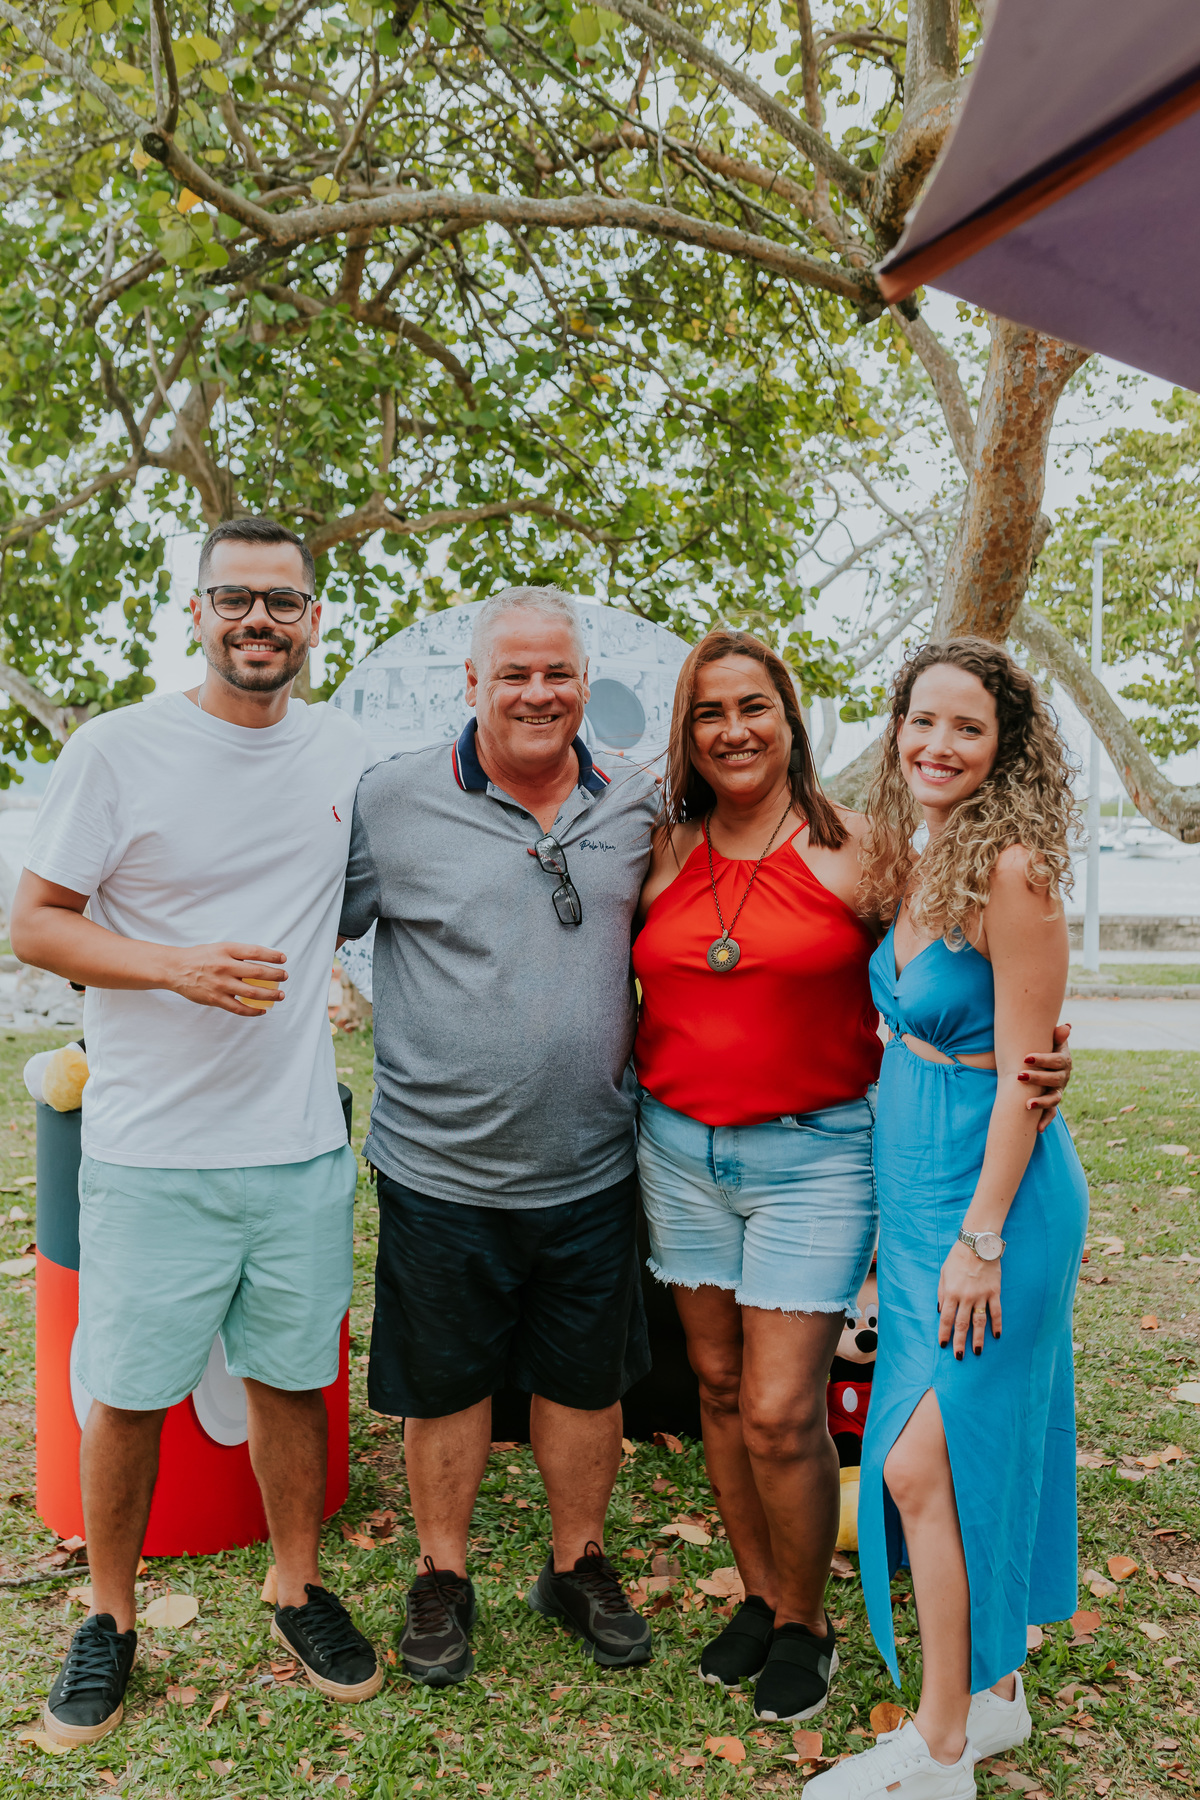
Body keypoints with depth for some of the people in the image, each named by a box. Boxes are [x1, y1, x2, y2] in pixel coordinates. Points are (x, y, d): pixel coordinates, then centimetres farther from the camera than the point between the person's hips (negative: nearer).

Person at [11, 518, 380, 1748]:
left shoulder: (342, 749, 6)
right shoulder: (118, 750, -8)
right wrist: (180, 967, -20)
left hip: (302, 1147, 3)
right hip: (150, 1151, -3)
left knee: (291, 1376, 15)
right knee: (125, 1394, 9)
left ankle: (299, 1591, 35)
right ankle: (110, 1619, 32)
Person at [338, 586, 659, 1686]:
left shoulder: (638, 807, 3)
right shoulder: (393, 801, -7)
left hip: (590, 1170, 3)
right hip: (442, 1170, -2)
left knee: (587, 1379, 17)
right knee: (445, 1385, 14)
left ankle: (579, 1565, 40)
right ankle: (443, 1578, 38)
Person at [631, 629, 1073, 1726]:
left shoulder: (856, 848, -6)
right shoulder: (663, 852, 3)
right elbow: (631, 994, 14)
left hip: (815, 1157, -4)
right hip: (680, 1150, 4)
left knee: (782, 1415, -2)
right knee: (721, 1390, 14)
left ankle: (806, 1622, 25)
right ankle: (760, 1595, 36)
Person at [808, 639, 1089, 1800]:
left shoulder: (1010, 872, -19)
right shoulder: (912, 865, 6)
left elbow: (1021, 1074, -19)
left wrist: (981, 1236, -18)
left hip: (988, 1190, -8)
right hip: (916, 1181, 8)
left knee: (924, 1464, -1)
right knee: (961, 1454, 17)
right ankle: (994, 1692, 35)